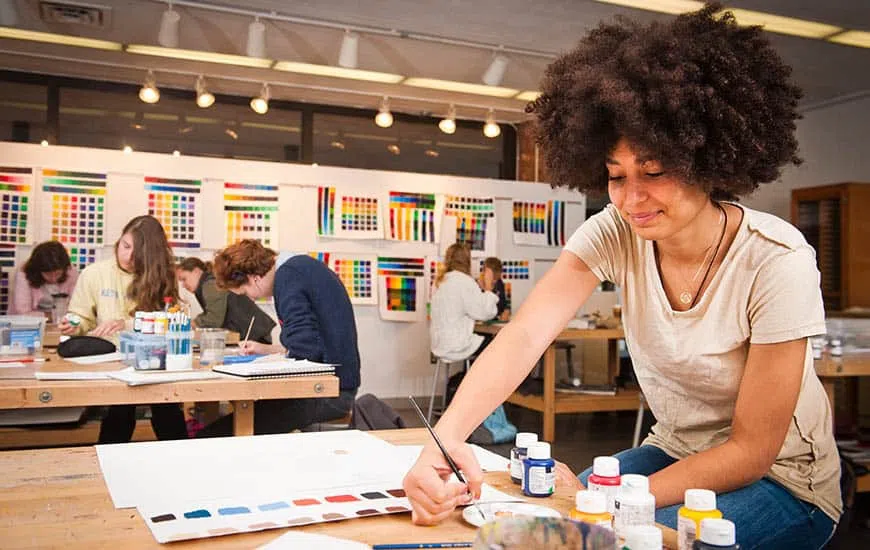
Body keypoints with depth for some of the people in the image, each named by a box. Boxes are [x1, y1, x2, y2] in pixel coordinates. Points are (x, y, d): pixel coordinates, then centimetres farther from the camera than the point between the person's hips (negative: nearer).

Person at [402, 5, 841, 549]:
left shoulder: (776, 261, -26)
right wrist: (446, 436, -44)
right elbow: (525, 335, -27)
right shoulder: (615, 233, -14)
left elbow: (752, 449, -19)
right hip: (674, 453, 4)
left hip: (780, 478, -4)